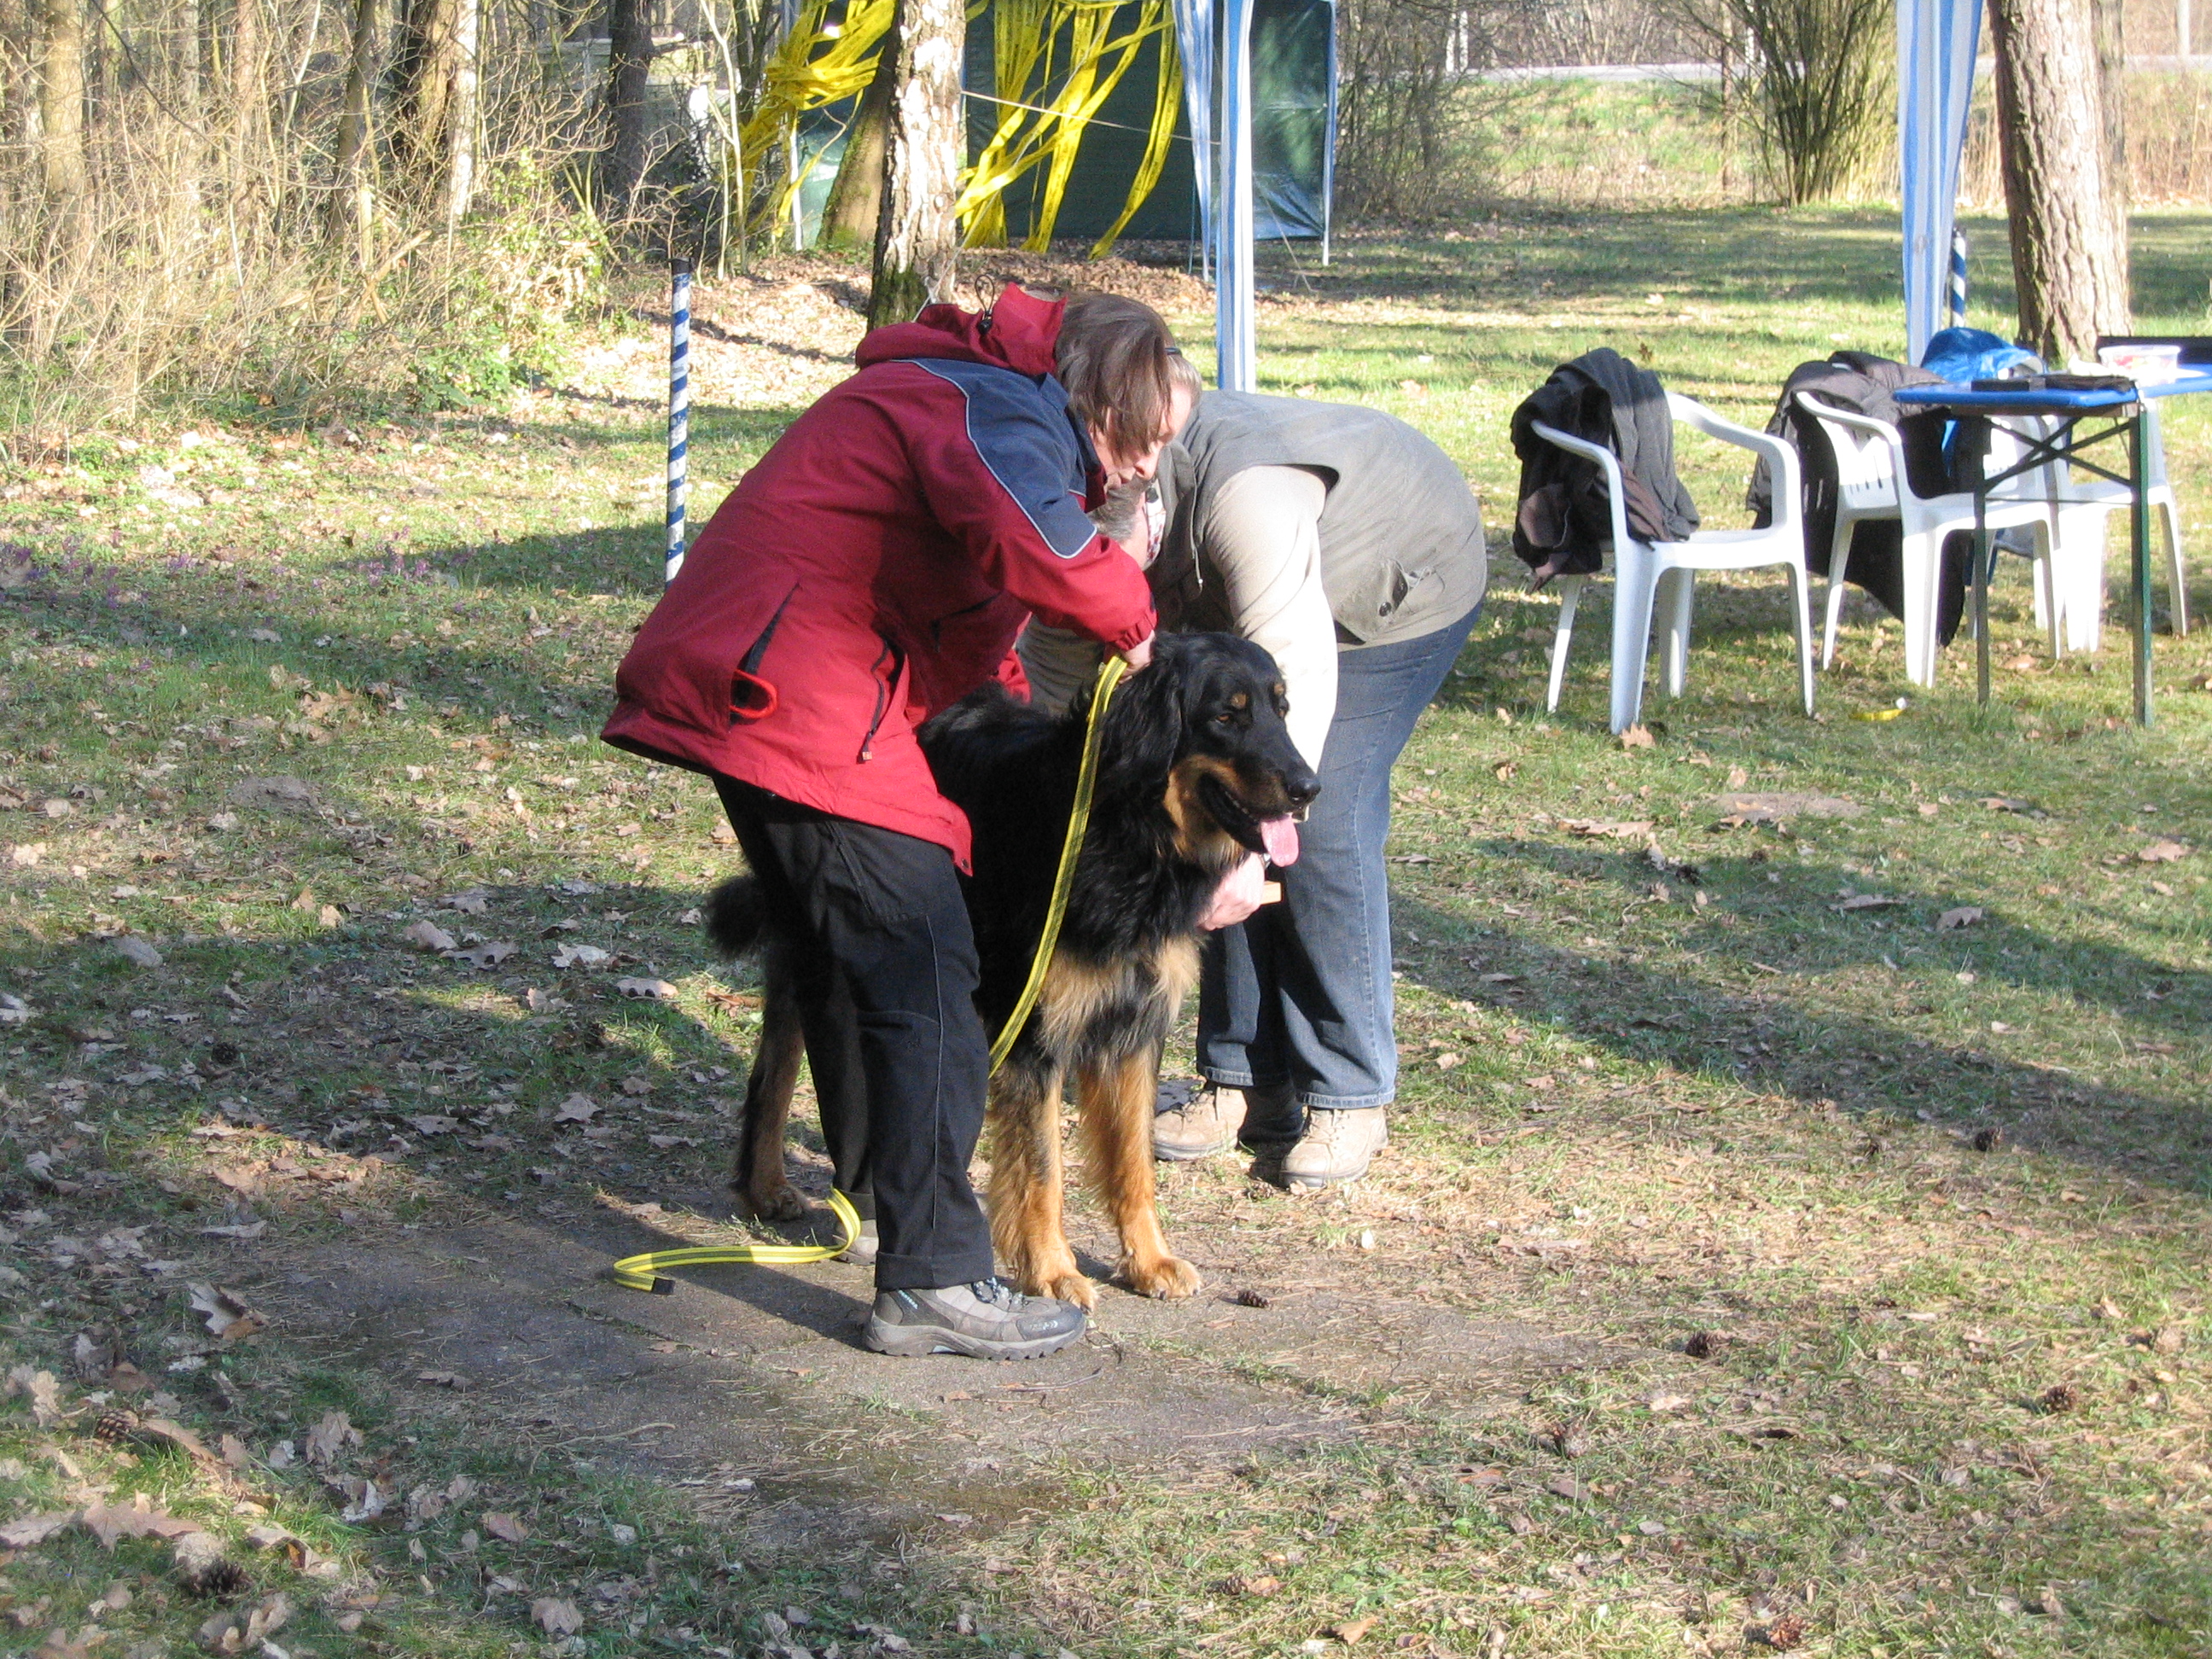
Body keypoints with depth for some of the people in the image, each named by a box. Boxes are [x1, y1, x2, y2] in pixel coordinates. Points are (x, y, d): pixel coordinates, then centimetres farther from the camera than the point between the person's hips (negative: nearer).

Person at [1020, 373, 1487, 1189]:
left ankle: (1348, 1098, -5)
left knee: (1323, 827, -15)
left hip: (1404, 587, -7)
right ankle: (1245, 1080, 6)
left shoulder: (1244, 494, -44)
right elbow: (1052, 669, -9)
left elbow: (1296, 681, -45)